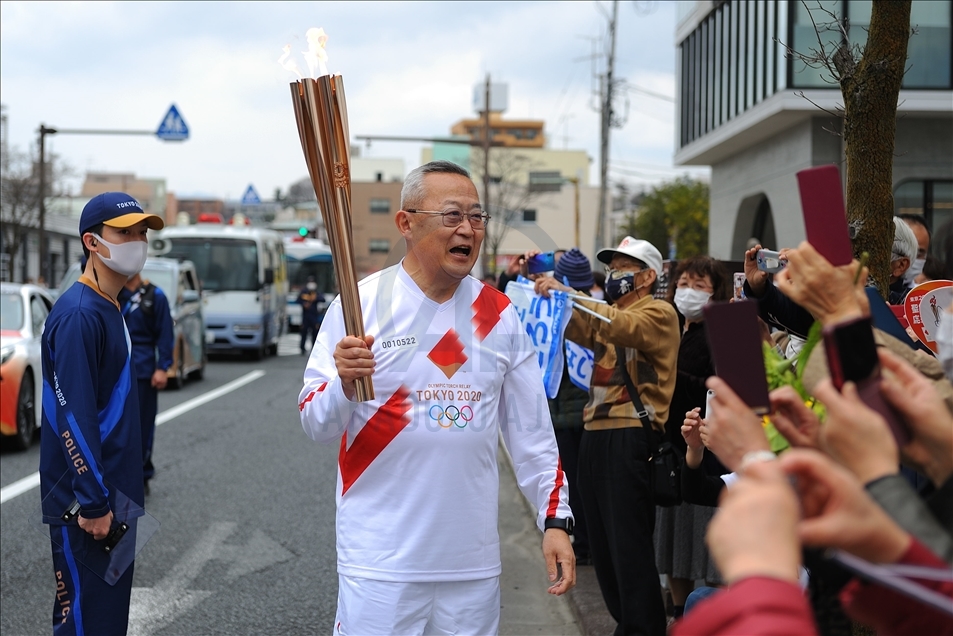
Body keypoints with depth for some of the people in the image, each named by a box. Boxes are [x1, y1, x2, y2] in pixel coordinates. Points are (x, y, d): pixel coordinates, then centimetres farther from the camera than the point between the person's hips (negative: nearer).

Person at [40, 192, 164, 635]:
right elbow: (74, 417, -23)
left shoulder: (111, 310, 12)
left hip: (114, 494, 9)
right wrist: (94, 503, -23)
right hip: (85, 501, -9)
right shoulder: (78, 314, -18)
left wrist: (114, 497, 18)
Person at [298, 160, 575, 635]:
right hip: (381, 560, -4)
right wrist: (345, 383, -26)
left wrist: (555, 519, 4)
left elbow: (532, 430, 11)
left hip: (474, 560, 4)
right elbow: (317, 426, -6)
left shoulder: (499, 314, 6)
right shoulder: (360, 305, -5)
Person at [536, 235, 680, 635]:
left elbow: (624, 327, -24)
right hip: (596, 434, 9)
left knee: (629, 543, -8)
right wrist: (541, 283, -2)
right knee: (601, 541, 12)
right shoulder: (609, 314, 22)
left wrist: (568, 293, -28)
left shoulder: (658, 313, -4)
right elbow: (573, 328, 11)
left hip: (630, 438, -9)